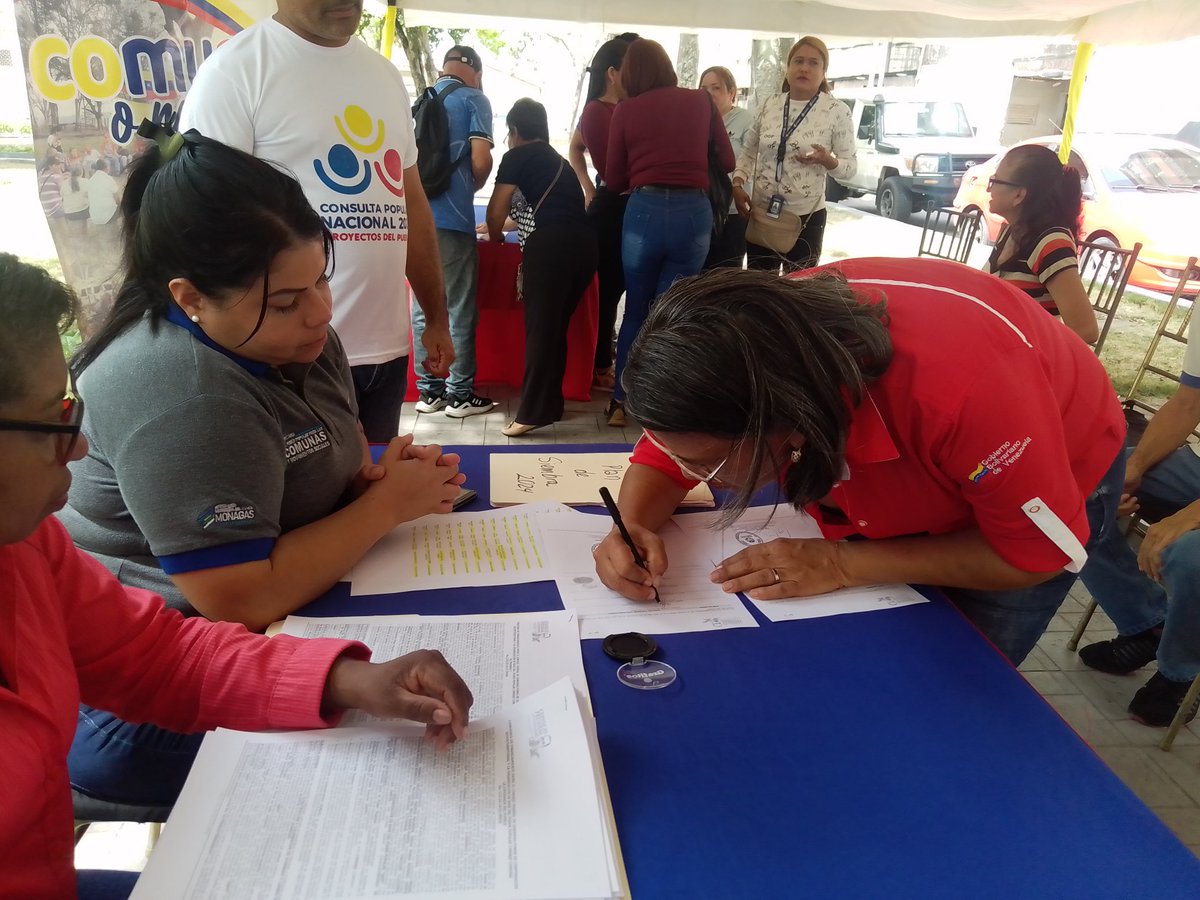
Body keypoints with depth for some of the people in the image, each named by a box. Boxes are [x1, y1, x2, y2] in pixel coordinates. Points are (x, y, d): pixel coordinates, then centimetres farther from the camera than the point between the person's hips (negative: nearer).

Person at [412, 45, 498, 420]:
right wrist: (472, 188, 9)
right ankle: (460, 394, 5)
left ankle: (428, 390, 14)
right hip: (451, 217, -6)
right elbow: (480, 160, -10)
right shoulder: (473, 99, 1)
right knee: (460, 309, 0)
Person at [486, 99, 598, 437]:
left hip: (550, 244, -7)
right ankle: (550, 403, 19)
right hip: (584, 242, 7)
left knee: (540, 326, -5)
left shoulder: (516, 156, 10)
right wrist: (502, 226, 59)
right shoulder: (558, 160, 32)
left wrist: (494, 235, 31)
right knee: (557, 325, 14)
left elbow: (497, 209, 9)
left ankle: (534, 411, -8)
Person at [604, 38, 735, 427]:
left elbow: (614, 179, 7)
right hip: (694, 213, 1)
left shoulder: (625, 109, 5)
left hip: (645, 211, -1)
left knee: (635, 309, 13)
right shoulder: (701, 101, 9)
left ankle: (621, 401, 17)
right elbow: (727, 161, 16)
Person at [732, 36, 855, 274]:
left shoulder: (837, 111, -4)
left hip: (806, 217, -3)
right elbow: (748, 152, 14)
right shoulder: (768, 105, 4)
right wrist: (737, 185, -1)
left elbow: (851, 165, -2)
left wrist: (828, 161, -22)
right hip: (761, 213, 3)